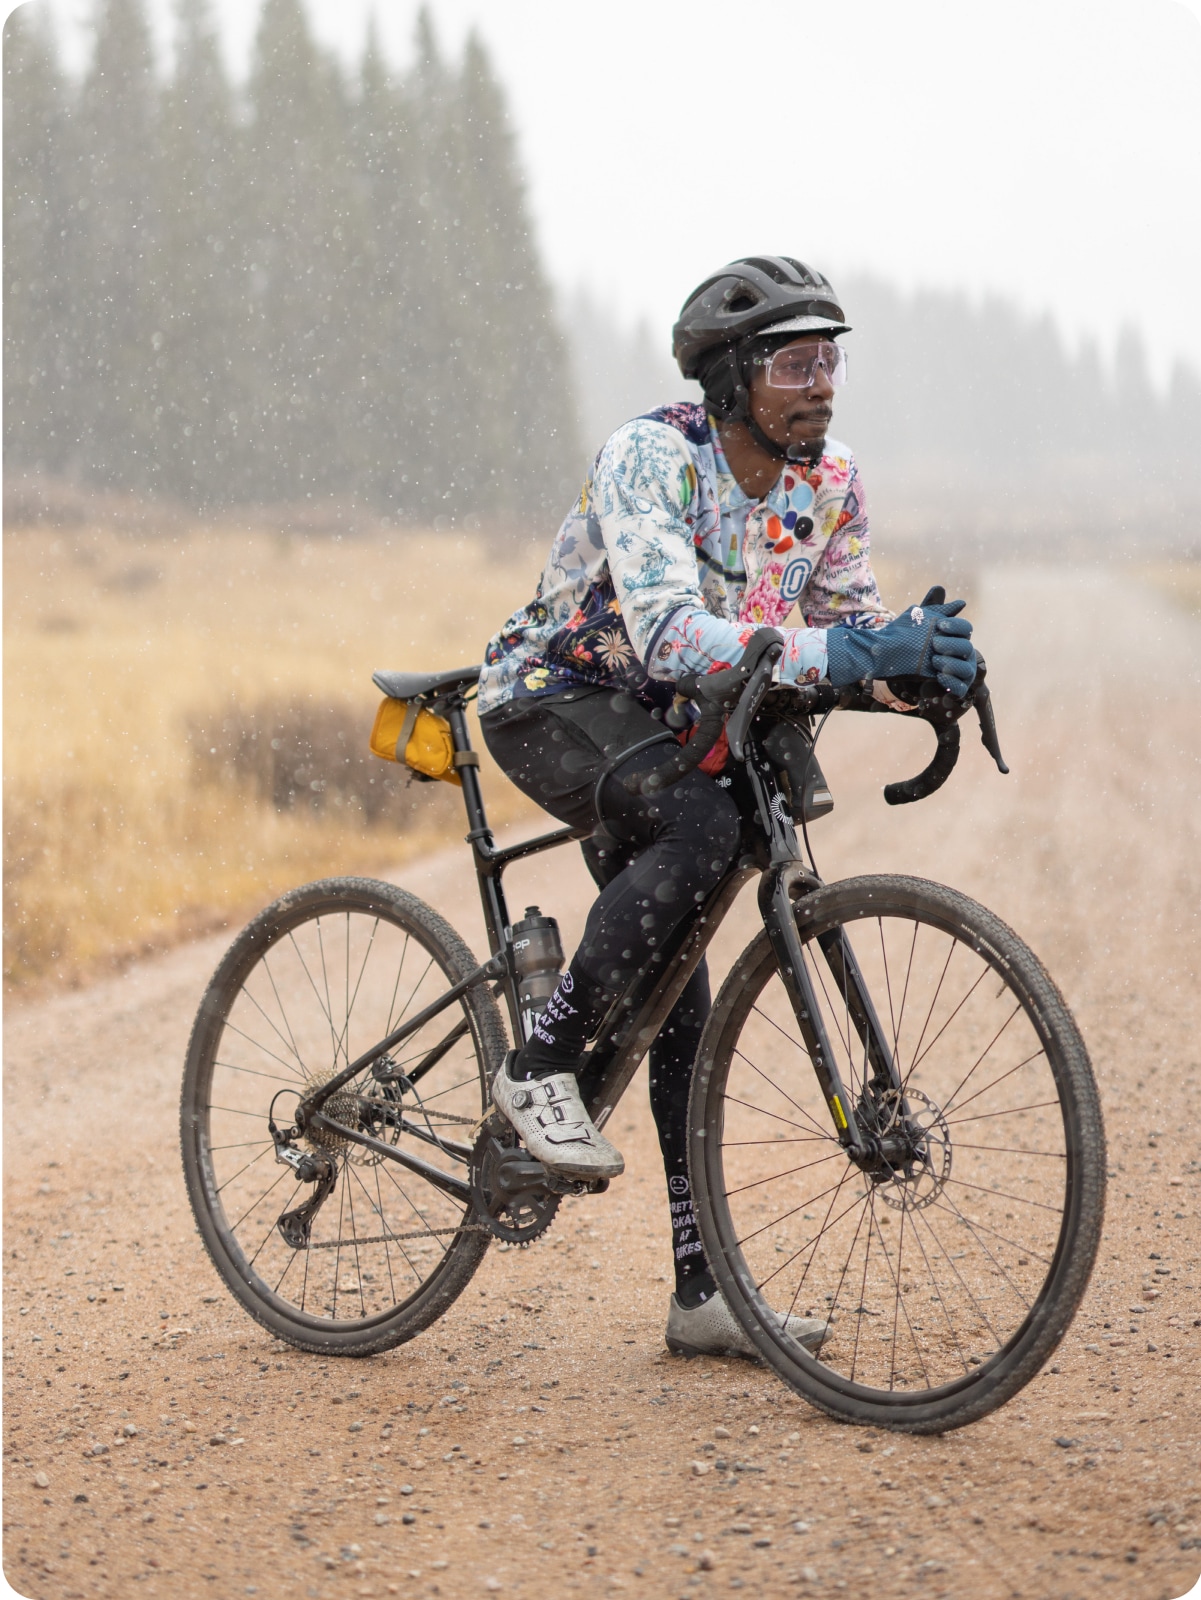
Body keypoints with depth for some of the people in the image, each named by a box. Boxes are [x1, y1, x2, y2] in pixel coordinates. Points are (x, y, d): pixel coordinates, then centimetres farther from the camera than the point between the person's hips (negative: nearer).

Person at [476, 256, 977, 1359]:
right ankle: (541, 1068, -20)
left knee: (680, 1003, 3)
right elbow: (669, 633, -39)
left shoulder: (831, 483, -6)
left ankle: (705, 1296, 6)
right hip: (553, 700, -7)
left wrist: (920, 663, -21)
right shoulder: (651, 458, -27)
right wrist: (846, 655, -49)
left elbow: (851, 629, 3)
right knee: (702, 828, -35)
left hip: (660, 726, 7)